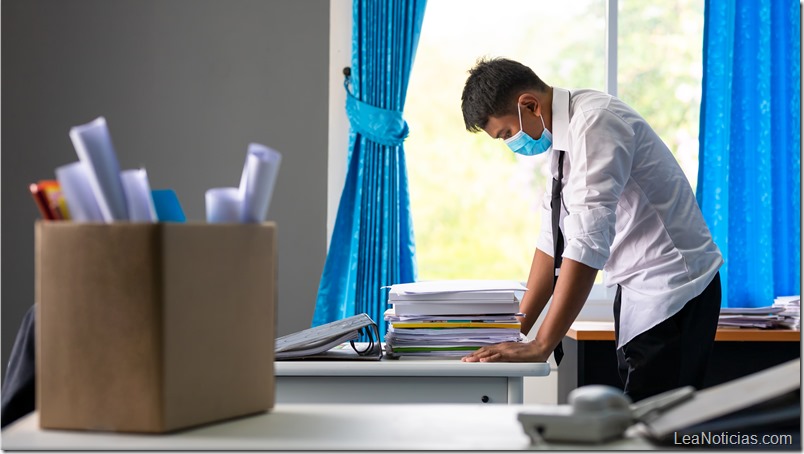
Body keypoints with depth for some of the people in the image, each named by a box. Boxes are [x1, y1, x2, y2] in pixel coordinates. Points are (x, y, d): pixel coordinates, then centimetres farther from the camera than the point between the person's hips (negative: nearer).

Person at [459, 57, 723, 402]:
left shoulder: (595, 124, -22)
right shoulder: (562, 135, 6)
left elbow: (588, 243, -30)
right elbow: (554, 238, 10)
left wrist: (540, 347, -31)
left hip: (672, 292, -9)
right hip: (638, 292, 9)